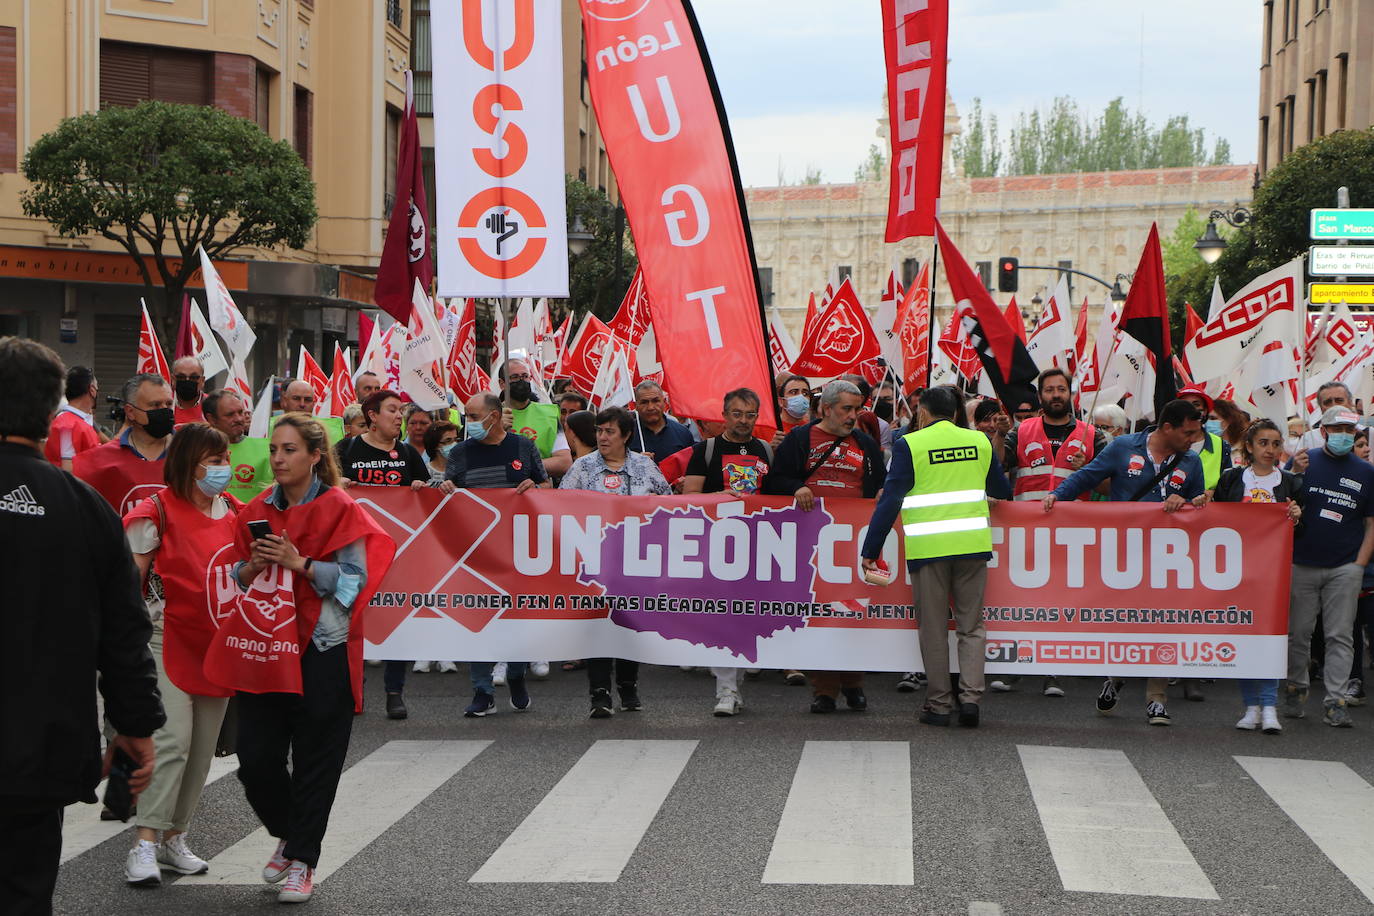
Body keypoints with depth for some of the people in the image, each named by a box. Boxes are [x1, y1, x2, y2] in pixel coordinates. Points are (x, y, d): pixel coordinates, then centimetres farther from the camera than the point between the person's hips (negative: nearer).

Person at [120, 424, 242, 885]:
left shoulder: (234, 511, 9)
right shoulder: (160, 510, -8)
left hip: (218, 640, 6)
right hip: (171, 635, -6)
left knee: (203, 746, 8)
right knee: (172, 739, -15)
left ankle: (174, 839, 19)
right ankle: (145, 844, -12)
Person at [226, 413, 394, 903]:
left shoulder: (339, 509, -5)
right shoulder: (257, 511, 10)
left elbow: (355, 579, -9)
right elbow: (238, 580, 15)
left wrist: (299, 563, -18)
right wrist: (252, 566, -7)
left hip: (322, 648, -4)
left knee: (315, 761, 0)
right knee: (255, 757, 2)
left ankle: (302, 861, 13)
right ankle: (288, 834, 28)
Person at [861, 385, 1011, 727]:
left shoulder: (909, 444, -2)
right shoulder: (979, 441, 9)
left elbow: (890, 499, -5)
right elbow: (1002, 491, 22)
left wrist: (870, 550, -1)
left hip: (928, 546, -2)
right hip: (973, 544, 2)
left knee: (934, 629, 6)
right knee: (971, 625, 10)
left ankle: (939, 704, 8)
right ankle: (971, 695, -2)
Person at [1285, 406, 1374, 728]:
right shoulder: (1304, 461, 4)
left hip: (1344, 568, 1)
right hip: (1303, 565, 0)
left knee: (1340, 637, -2)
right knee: (1298, 633, 6)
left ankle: (1335, 702, 0)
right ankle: (1296, 690, 23)